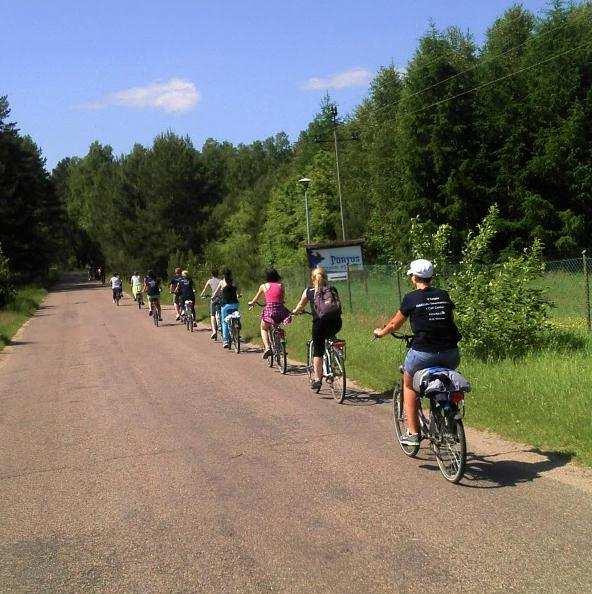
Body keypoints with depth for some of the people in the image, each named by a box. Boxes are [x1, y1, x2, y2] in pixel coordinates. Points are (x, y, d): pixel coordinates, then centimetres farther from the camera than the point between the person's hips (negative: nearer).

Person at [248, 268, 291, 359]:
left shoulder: (263, 286, 7)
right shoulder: (281, 285, 9)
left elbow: (256, 298, 22)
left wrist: (251, 303, 43)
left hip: (269, 310, -2)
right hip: (280, 310, 2)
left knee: (264, 328, 20)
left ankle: (267, 347, -2)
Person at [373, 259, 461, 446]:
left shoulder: (411, 298, -1)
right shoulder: (444, 295, 11)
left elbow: (394, 325, 10)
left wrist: (380, 332, 30)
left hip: (424, 352, -4)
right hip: (451, 353, 4)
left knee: (408, 383, 22)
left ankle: (413, 433, 18)